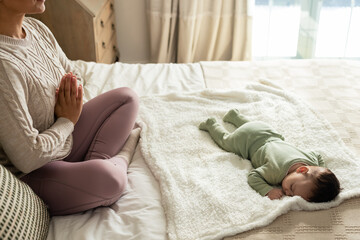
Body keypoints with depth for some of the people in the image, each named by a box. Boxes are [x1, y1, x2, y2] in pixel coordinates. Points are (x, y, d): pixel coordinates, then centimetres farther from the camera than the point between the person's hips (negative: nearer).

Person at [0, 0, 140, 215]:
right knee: (107, 177, -36)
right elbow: (28, 158, -30)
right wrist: (67, 121, -13)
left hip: (62, 141, 9)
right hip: (31, 173, -9)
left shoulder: (36, 28, -3)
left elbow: (75, 79, 13)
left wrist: (72, 101, -11)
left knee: (127, 97, 7)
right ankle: (122, 156, -1)